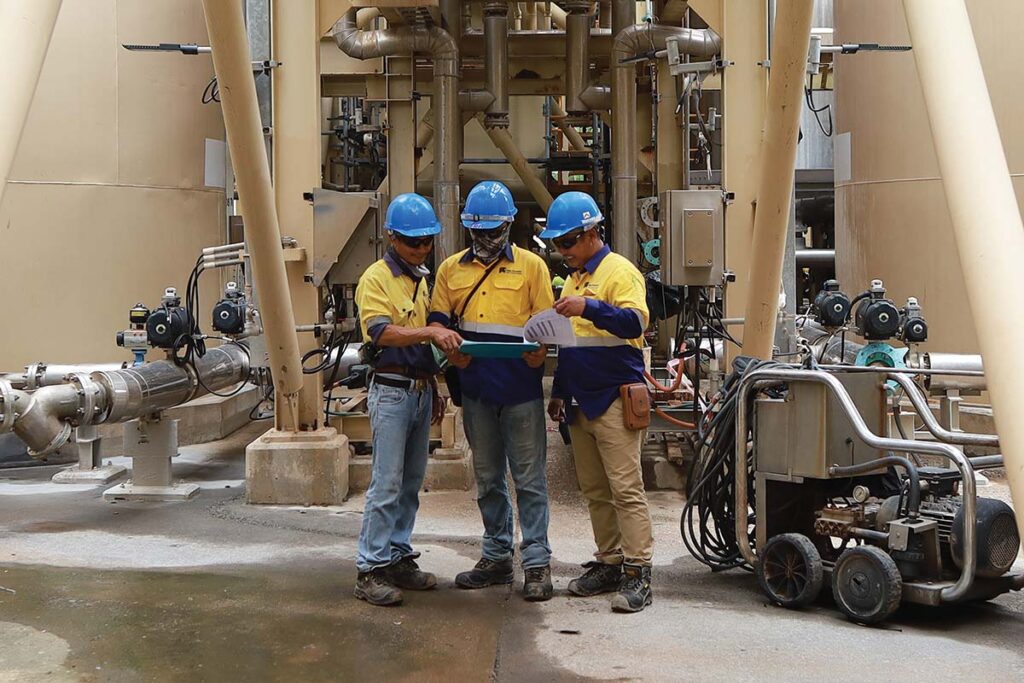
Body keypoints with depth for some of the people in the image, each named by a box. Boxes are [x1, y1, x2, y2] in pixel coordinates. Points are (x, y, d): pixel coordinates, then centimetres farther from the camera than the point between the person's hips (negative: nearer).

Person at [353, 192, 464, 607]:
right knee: (387, 483, -8)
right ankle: (370, 569, -4)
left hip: (421, 390, 8)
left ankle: (399, 557, 20)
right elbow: (382, 333, -22)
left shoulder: (421, 279, 17)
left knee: (412, 482, 11)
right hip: (391, 390, -8)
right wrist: (430, 332, -34)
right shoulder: (376, 278, -8)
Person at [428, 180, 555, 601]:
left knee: (529, 478, -2)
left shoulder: (531, 266, 4)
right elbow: (437, 320, 13)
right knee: (488, 479, 13)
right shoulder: (451, 269, 12)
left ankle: (537, 562, 3)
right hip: (476, 389, 4)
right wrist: (449, 349, -8)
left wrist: (540, 351, -19)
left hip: (521, 388, -4)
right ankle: (497, 557, 23)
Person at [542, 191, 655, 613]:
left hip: (614, 400, -8)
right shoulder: (573, 279, 20)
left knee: (626, 489, -9)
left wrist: (589, 307, -34)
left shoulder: (620, 271, -6)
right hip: (581, 402, 9)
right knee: (595, 492, 11)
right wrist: (558, 392, 23)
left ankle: (638, 573, -7)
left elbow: (635, 323, -22)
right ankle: (608, 564, 19)